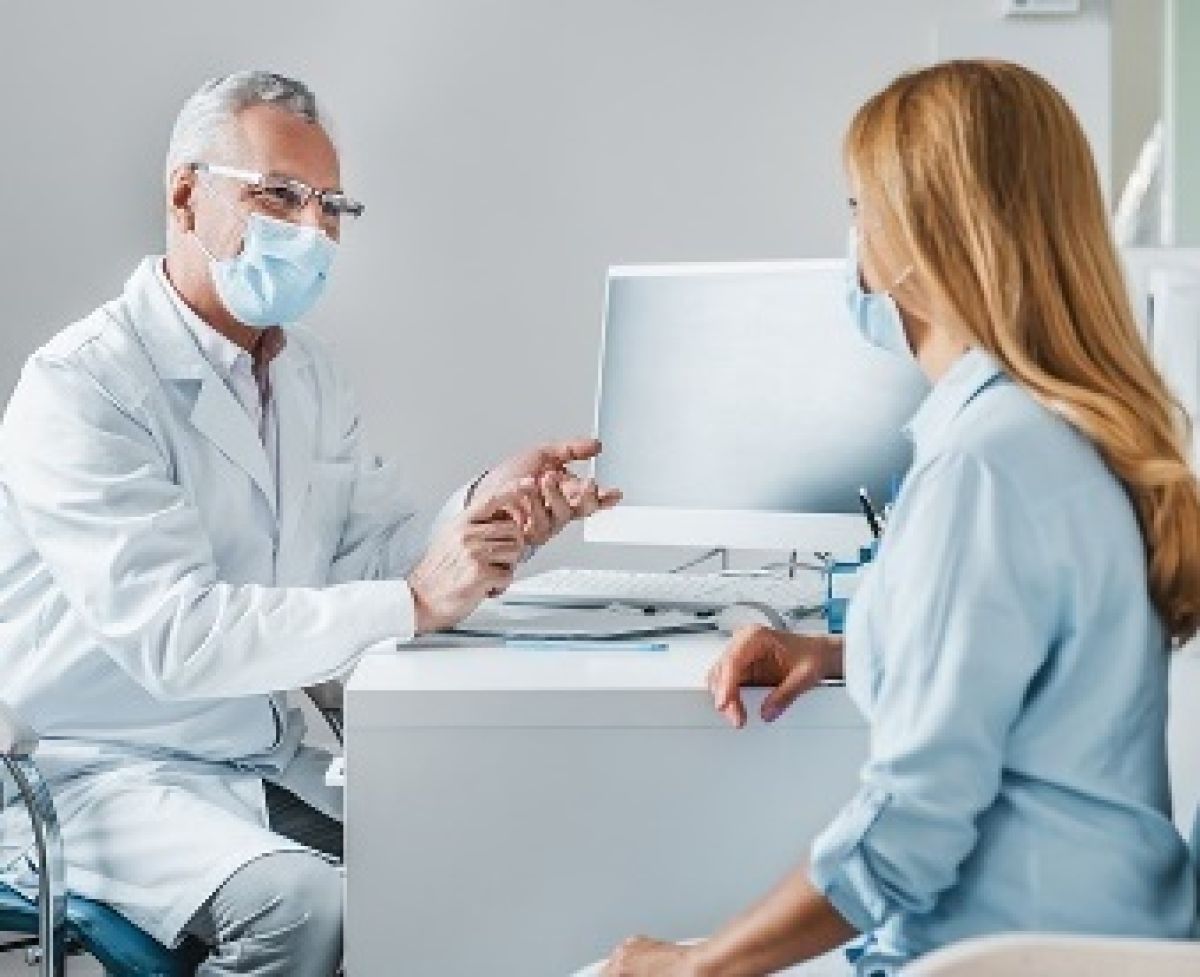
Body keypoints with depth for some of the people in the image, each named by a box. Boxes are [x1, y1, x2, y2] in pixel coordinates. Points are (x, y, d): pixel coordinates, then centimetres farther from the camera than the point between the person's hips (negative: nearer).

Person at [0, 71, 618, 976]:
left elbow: (380, 548, 5)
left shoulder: (308, 373, 12)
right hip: (108, 769, -7)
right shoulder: (83, 384, -16)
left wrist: (485, 515, -16)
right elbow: (172, 633, -27)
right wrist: (415, 603, -30)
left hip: (270, 755, 8)